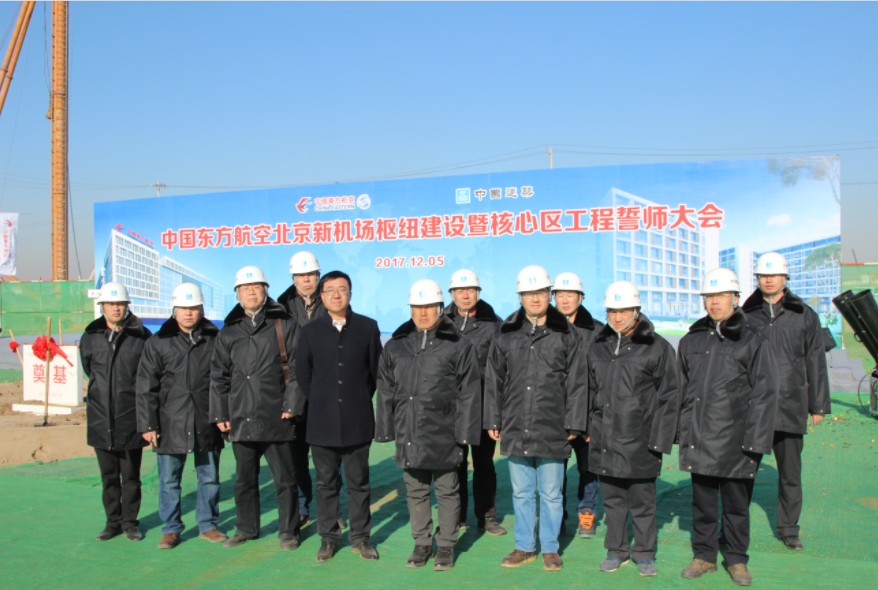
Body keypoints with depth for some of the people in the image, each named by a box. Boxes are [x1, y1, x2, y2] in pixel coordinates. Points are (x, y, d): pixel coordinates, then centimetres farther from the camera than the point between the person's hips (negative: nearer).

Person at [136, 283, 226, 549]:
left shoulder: (215, 339, 4)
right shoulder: (158, 343, 2)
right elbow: (146, 387, 2)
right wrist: (147, 424, -3)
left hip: (206, 424, 1)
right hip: (170, 425, 0)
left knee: (209, 477, 9)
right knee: (169, 480, 6)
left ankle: (208, 525, 23)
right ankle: (171, 529, 20)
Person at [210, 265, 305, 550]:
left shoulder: (284, 325, 3)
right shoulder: (229, 332, 12)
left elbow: (296, 368, -1)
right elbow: (219, 376, 14)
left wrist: (292, 405, -8)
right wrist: (220, 414, 8)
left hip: (276, 419, -3)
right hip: (241, 419, 4)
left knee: (284, 478, 4)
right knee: (244, 479, 14)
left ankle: (288, 531, 16)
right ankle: (246, 528, 29)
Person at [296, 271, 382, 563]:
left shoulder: (368, 327, 3)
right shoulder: (310, 331, 5)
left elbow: (376, 371, 8)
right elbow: (302, 374, 11)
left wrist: (360, 401, 9)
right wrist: (319, 404, 10)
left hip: (358, 421, -1)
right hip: (323, 421, 1)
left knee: (359, 481, 7)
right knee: (326, 482, 9)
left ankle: (360, 536, 17)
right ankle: (328, 537, 19)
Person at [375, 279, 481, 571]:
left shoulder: (458, 346, -1)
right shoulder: (396, 346, 10)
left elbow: (469, 393, -2)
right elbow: (385, 391, 13)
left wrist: (465, 431, -7)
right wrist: (385, 429, 9)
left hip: (443, 435, -4)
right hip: (409, 434, 4)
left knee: (446, 490, 6)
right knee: (415, 491, 12)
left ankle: (446, 546, 19)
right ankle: (422, 543, 26)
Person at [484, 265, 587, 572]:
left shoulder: (565, 334, 2)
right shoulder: (506, 334, 6)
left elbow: (576, 383, 2)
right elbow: (493, 381, 11)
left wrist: (573, 423, -2)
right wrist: (493, 421, 8)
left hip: (552, 431, -2)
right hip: (516, 429, 2)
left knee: (551, 494, 7)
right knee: (521, 492, 13)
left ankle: (550, 549, 22)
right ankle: (524, 546, 26)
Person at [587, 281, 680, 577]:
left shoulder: (657, 348, -4)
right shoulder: (598, 348, 10)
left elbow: (669, 397, -4)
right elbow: (590, 392, 18)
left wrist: (659, 439, -8)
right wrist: (589, 428, 12)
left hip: (639, 441, -4)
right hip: (605, 441, 4)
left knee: (642, 501, 6)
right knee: (612, 500, 13)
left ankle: (644, 553, 21)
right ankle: (616, 550, 26)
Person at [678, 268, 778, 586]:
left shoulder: (753, 342, -2)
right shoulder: (691, 341, 11)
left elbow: (764, 394, -4)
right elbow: (681, 389, 15)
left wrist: (755, 439, -10)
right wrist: (678, 430, 10)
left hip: (735, 440, -3)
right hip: (698, 439, 3)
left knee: (736, 503, 8)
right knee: (702, 502, 11)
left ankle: (737, 560, 23)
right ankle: (704, 556, 25)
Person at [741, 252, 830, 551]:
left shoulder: (804, 316, 6)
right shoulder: (746, 315, 7)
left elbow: (815, 363, 9)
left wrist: (819, 405, 6)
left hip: (791, 407, 0)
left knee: (790, 473, 9)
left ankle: (789, 529, 23)